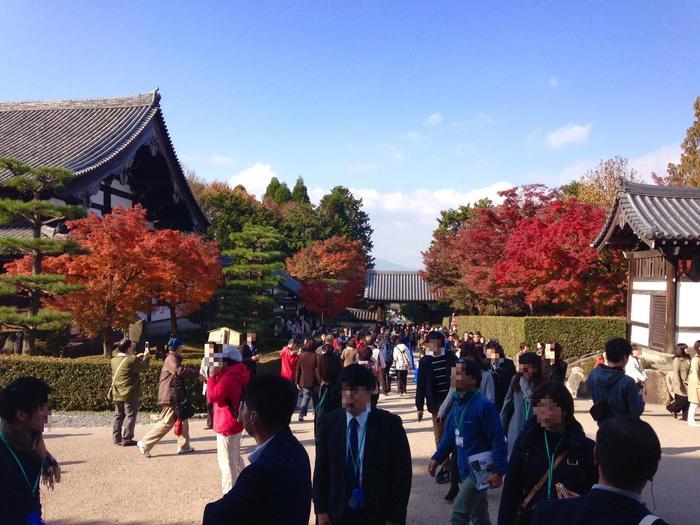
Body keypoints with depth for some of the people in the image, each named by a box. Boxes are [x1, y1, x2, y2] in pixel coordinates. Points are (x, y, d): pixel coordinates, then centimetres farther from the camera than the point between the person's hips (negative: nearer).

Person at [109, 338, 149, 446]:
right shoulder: (132, 360, -19)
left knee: (118, 415, 15)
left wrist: (137, 358, 19)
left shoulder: (114, 360, 5)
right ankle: (126, 439, 2)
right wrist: (145, 356, 9)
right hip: (129, 393, -7)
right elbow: (143, 367, -6)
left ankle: (116, 438, 21)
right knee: (130, 415, 1)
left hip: (117, 393, 8)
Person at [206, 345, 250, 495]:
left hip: (227, 425, -11)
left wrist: (213, 376, -15)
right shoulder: (239, 375, 6)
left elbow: (212, 396, -24)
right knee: (235, 458, 23)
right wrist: (219, 375, 5)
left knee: (227, 461, -2)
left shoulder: (229, 378, -25)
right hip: (236, 422, 11)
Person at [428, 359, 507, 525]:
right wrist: (437, 457, 7)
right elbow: (450, 434, 12)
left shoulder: (484, 405, -22)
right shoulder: (458, 403, 3)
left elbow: (498, 440, -20)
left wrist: (498, 471, -22)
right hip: (464, 469, 8)